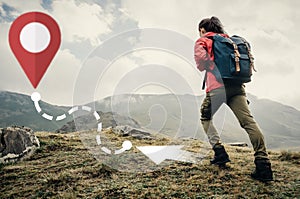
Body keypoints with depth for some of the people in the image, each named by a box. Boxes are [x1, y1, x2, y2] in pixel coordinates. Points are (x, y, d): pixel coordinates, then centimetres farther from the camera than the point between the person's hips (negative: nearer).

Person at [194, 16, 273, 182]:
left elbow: (201, 60, -7)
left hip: (217, 86, -4)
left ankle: (220, 152, 5)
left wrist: (210, 68, 13)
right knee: (248, 122, -8)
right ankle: (263, 164, -19)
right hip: (237, 86, 4)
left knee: (205, 117, 19)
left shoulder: (202, 41, 12)